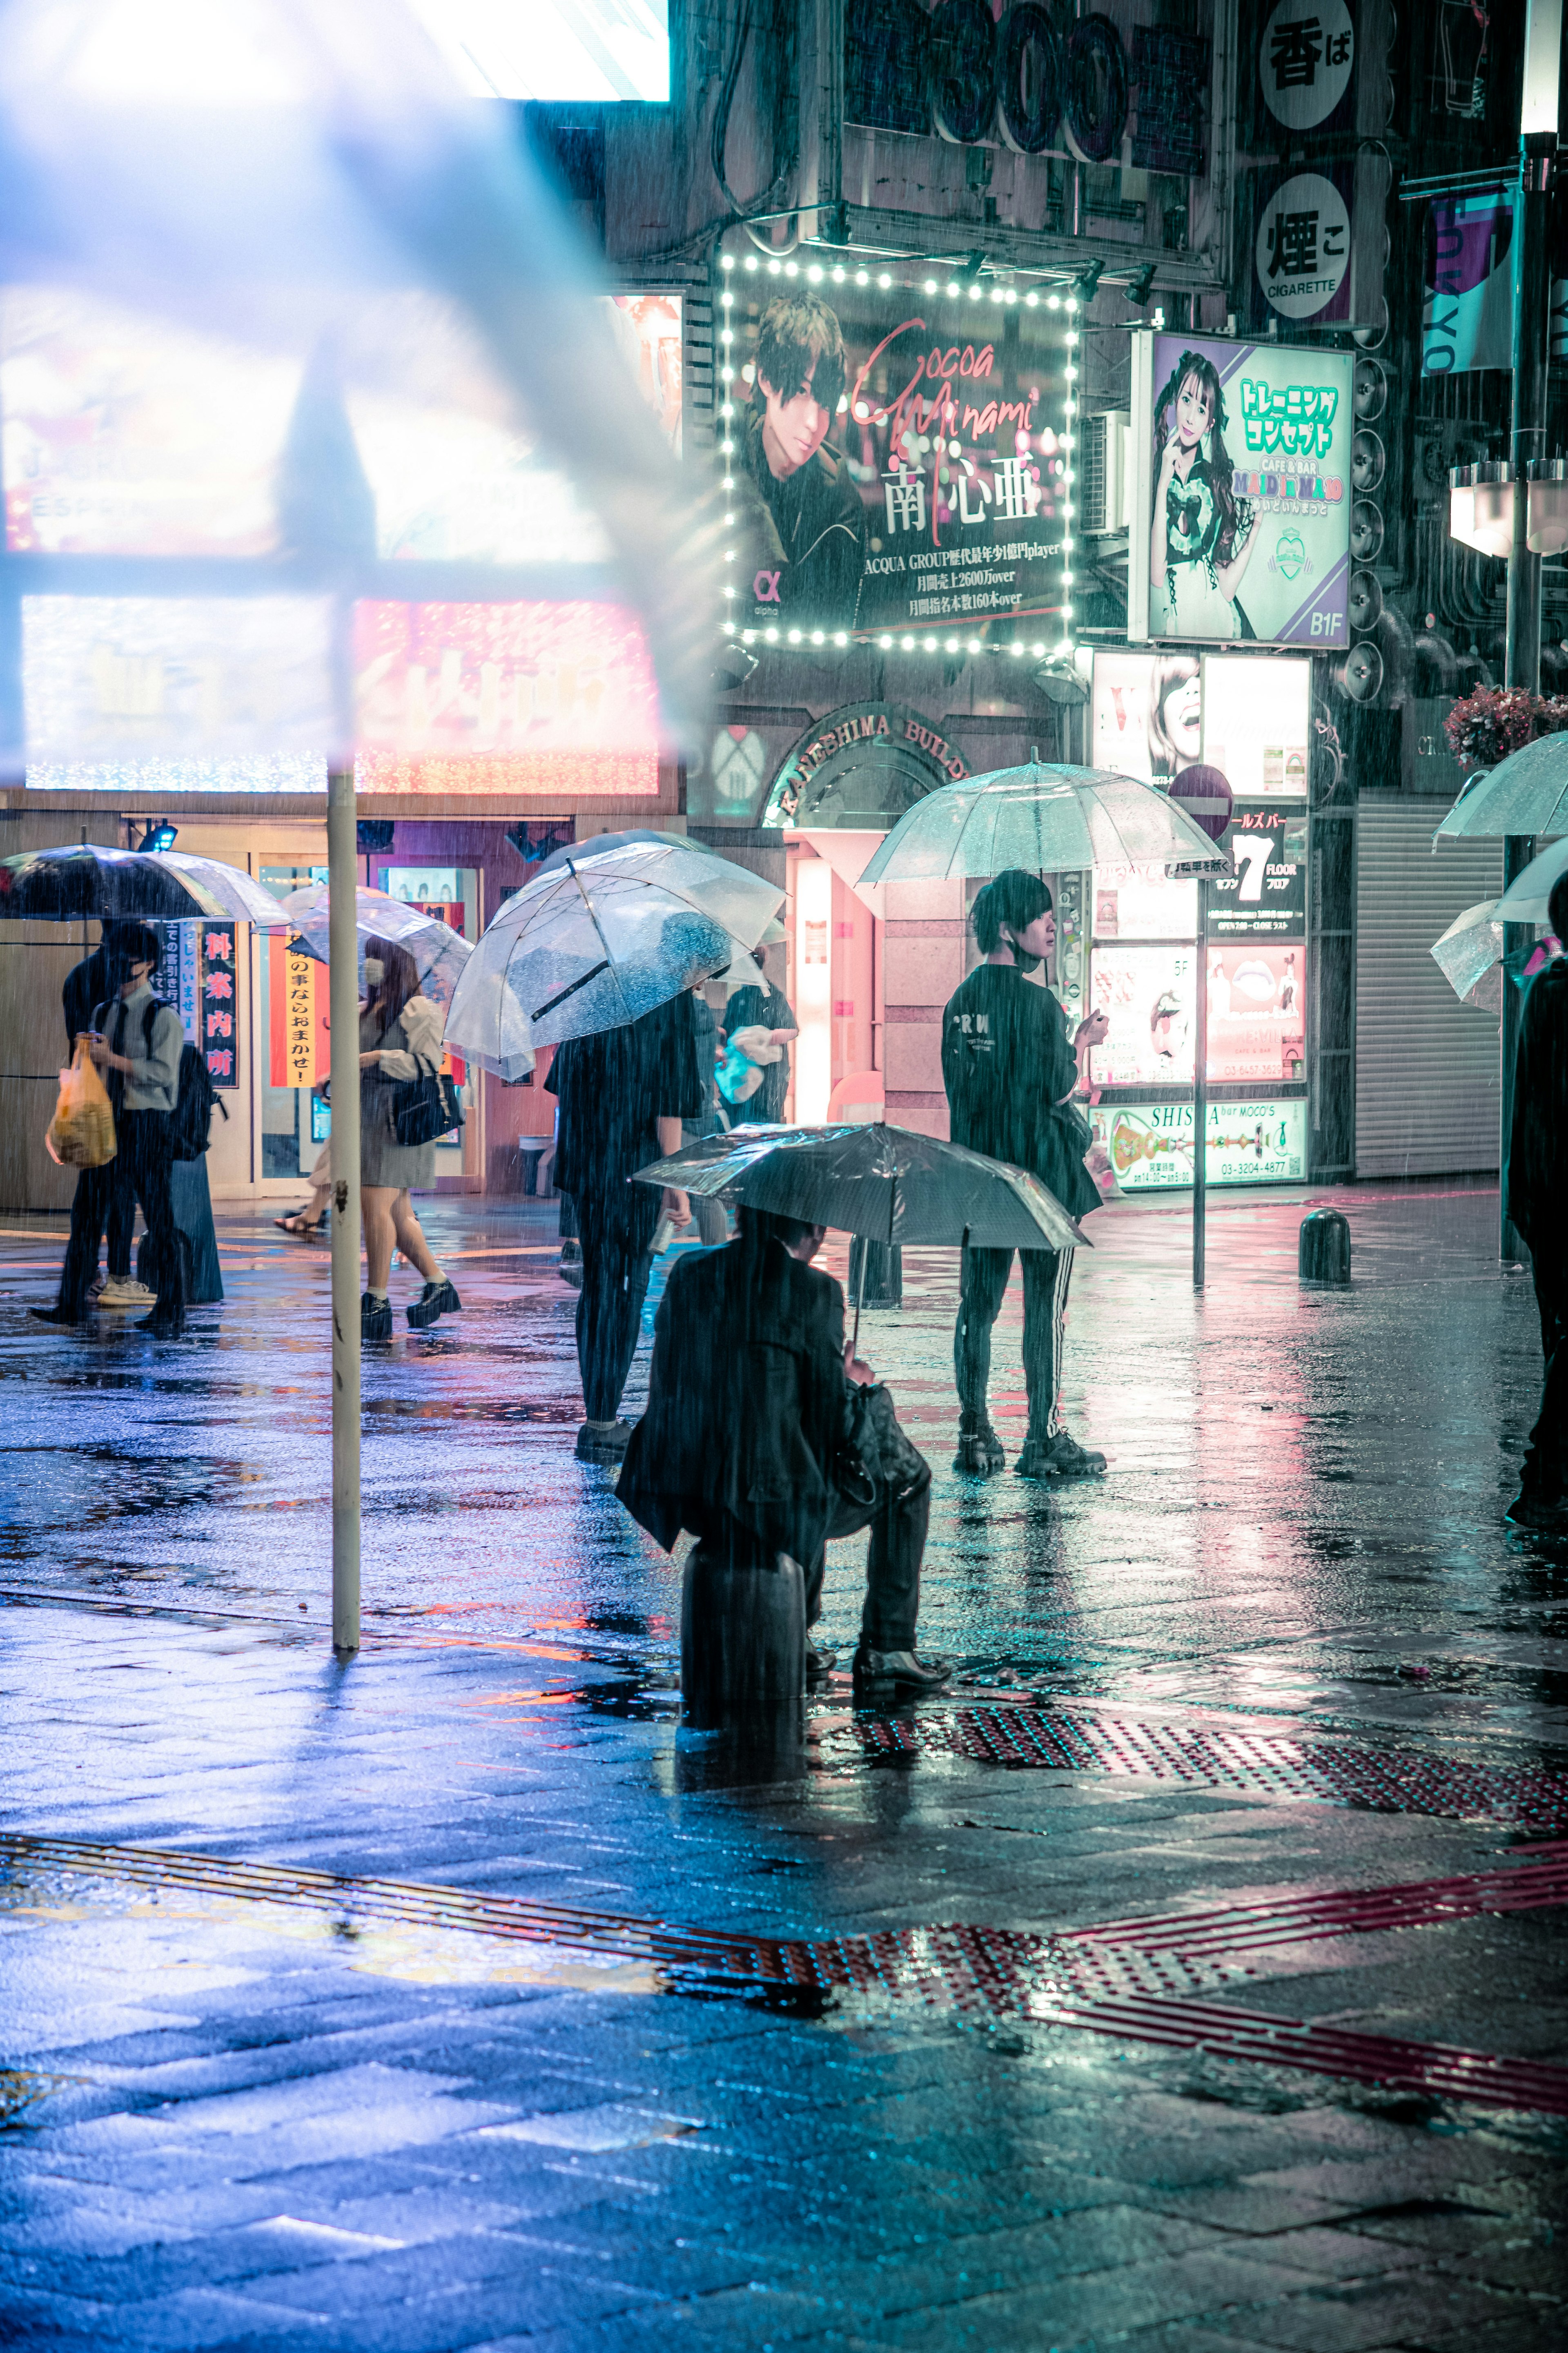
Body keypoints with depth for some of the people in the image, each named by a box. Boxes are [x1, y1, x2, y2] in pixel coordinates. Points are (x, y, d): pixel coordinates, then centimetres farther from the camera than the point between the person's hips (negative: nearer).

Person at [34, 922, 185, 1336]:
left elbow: (163, 1073, -15)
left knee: (158, 1217, -3)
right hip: (106, 1122, 6)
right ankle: (72, 1304, 10)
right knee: (87, 1211, 4)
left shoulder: (163, 1017, -5)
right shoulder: (101, 1013, 14)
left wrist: (111, 1058, -18)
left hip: (147, 1125, -6)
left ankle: (171, 1313, 3)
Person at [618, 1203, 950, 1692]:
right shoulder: (815, 1292, -12)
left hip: (693, 1488, 6)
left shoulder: (690, 1276, 3)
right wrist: (856, 1384, 13)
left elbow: (668, 1382, 11)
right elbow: (832, 1420, -12)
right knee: (907, 1479, 23)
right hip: (774, 1496, -6)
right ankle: (888, 1648, 24)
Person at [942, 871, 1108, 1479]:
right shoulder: (1036, 1002, -15)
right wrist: (1083, 1043, 3)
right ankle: (1044, 1440, 0)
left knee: (977, 1303, 10)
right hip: (1040, 1176, -7)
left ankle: (974, 1435, 12)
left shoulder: (959, 1002, 8)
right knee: (1045, 1304, -1)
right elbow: (1058, 1088, -15)